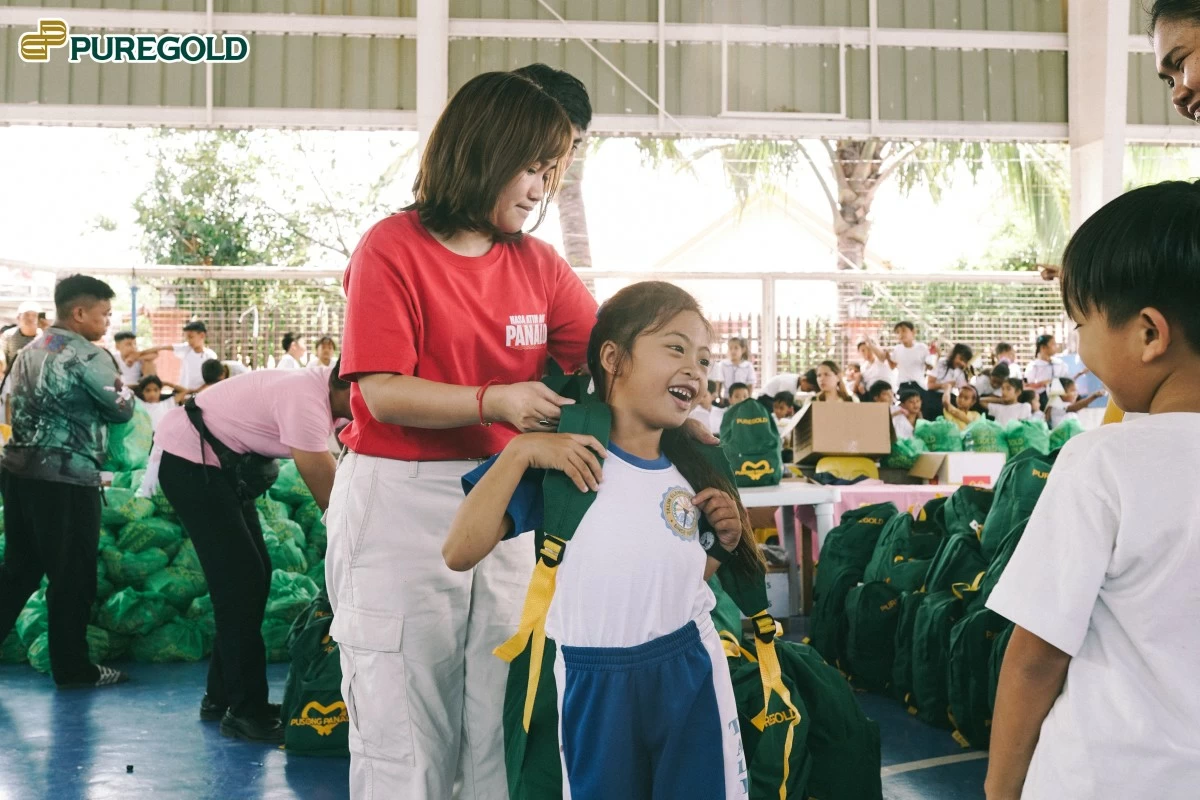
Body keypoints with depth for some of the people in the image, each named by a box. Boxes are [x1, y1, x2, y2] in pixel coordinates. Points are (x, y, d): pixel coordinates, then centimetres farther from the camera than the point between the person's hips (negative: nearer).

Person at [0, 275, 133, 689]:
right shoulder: (88, 355, -13)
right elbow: (121, 410, -5)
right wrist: (124, 390, 14)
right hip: (66, 479, -8)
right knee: (73, 577, 3)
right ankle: (73, 668, 13)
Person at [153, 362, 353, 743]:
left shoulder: (324, 393, -1)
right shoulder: (306, 401, -29)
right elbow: (329, 497, -26)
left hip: (220, 462, 10)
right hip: (189, 459, -10)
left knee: (254, 574, 9)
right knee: (241, 581, -10)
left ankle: (222, 697, 19)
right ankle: (246, 711, -2)